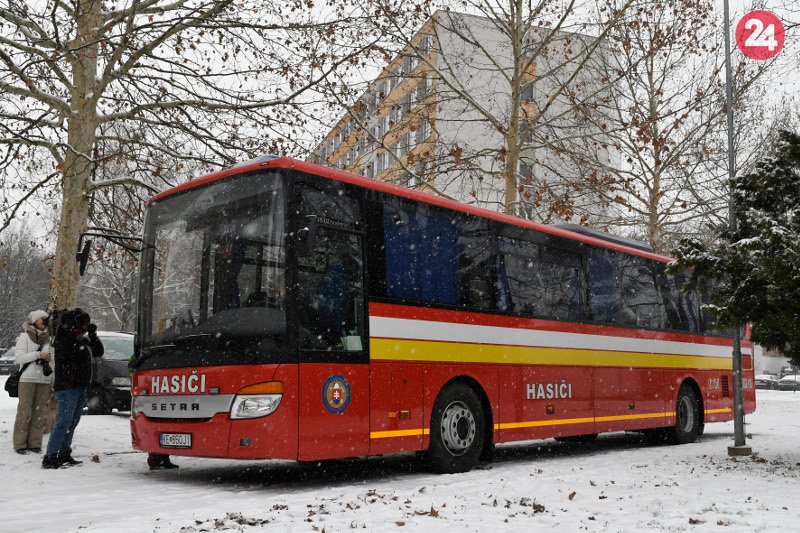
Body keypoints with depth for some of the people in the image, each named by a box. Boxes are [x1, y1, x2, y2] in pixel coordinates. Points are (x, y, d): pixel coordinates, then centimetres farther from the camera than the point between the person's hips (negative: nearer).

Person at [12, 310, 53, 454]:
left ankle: (34, 443, 10)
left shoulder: (48, 338, 12)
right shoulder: (25, 336, -2)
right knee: (25, 411, -4)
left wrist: (54, 380, 11)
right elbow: (18, 358, -10)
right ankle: (20, 444, 3)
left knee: (40, 412, 4)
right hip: (27, 379, -5)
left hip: (44, 380, 5)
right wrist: (38, 355, -18)